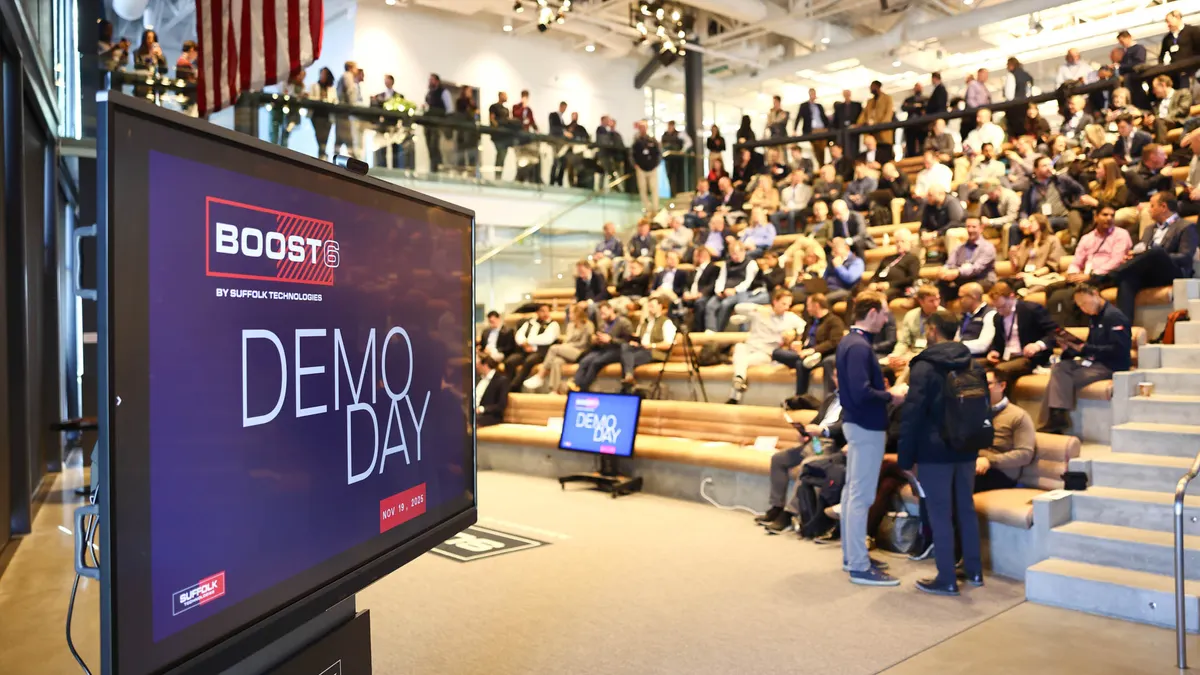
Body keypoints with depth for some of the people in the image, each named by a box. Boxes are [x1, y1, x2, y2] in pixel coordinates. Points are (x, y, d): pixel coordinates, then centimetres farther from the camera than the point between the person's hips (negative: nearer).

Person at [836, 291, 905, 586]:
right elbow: (862, 393, -27)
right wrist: (891, 396, -13)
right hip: (867, 426, -10)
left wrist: (883, 391, 8)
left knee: (852, 490, 15)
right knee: (861, 496, -5)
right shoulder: (859, 347, -20)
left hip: (854, 422, 10)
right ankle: (859, 567, 1)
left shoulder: (847, 342, 11)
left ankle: (851, 555, 26)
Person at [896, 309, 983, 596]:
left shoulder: (924, 366, -13)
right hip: (966, 447, 7)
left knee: (940, 513, -1)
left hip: (935, 449, -7)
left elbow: (912, 414, -16)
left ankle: (946, 579, 4)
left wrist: (905, 455, -11)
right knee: (965, 508, 16)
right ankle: (974, 571, 25)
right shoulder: (970, 363, 9)